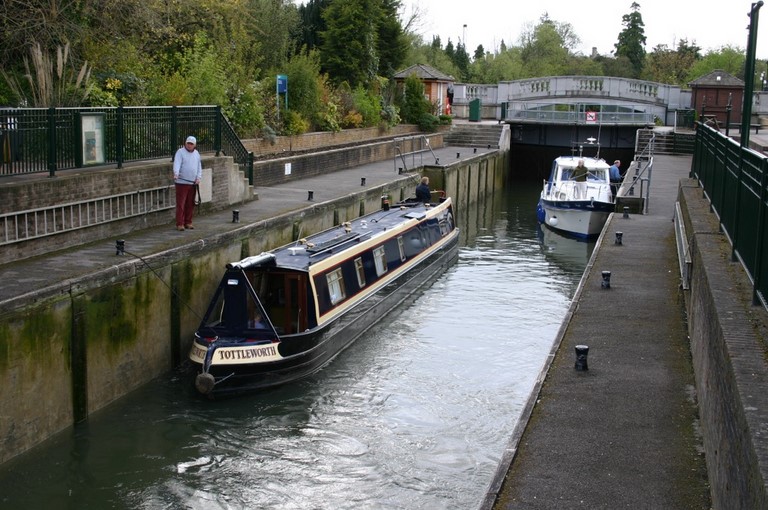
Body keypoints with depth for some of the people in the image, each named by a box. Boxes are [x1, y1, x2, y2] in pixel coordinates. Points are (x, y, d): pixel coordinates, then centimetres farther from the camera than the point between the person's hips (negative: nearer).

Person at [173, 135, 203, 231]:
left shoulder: (196, 153, 15)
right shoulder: (180, 152, -4)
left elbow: (199, 167, 17)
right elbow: (177, 163, -19)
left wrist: (198, 178, 2)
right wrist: (176, 173, -37)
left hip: (193, 183, 6)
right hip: (182, 182, -5)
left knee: (190, 204, 9)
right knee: (180, 204, -5)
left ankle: (188, 222, 18)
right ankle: (180, 224, -3)